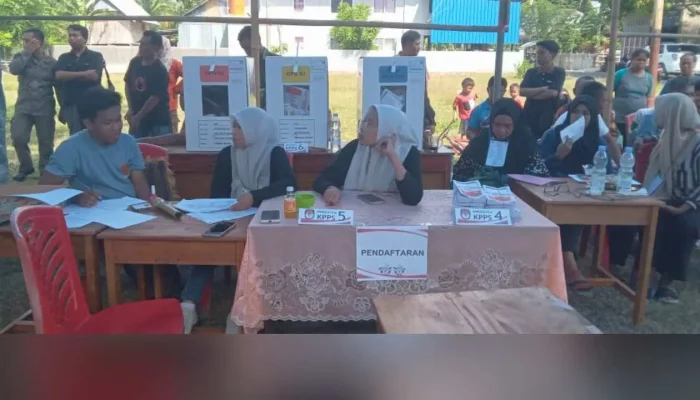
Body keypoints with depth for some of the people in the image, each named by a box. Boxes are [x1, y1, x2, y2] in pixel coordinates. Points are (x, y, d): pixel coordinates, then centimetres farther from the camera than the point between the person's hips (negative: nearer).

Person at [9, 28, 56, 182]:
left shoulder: (51, 62, 2)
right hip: (23, 107, 2)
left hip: (44, 109, -2)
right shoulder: (21, 57, 7)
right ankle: (26, 167, 15)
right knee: (18, 138, -8)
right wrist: (28, 52, -12)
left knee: (46, 143, 2)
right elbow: (13, 69, -15)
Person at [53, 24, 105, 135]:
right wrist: (84, 74, -11)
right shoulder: (64, 58, 13)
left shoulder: (96, 56, 4)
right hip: (71, 105, 3)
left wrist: (69, 76, -5)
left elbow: (94, 76, -12)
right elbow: (58, 75, -4)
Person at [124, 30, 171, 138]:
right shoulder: (135, 62, 2)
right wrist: (131, 109, 5)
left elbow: (155, 98, -19)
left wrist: (138, 117, -14)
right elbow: (128, 84, 14)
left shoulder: (160, 71, -17)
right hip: (137, 118, 6)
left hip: (158, 122, -6)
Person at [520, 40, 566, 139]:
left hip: (549, 118, -3)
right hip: (529, 116, 3)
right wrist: (543, 89, -14)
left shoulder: (559, 73, 0)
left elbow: (552, 93, -14)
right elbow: (522, 91, -6)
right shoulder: (531, 72, 8)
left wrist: (531, 93, -6)